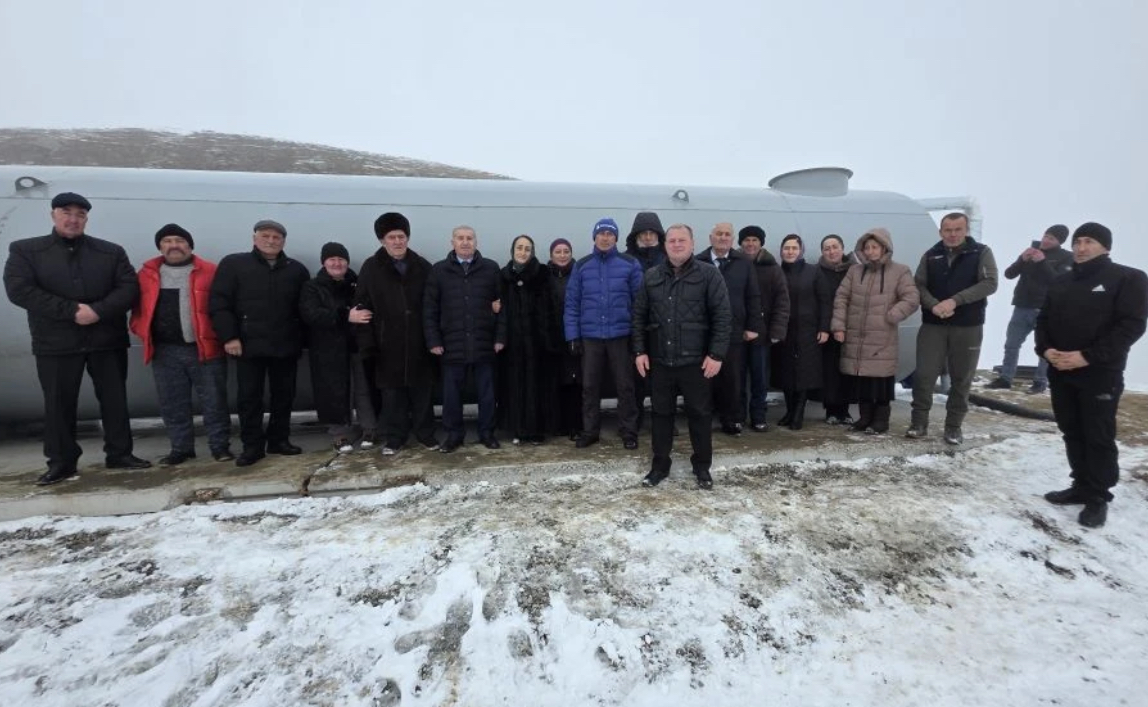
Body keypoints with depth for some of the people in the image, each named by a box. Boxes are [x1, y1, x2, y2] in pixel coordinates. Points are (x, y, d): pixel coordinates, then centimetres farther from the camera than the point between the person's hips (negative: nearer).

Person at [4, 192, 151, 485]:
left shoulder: (111, 251, 8)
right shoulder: (24, 250, 4)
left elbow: (129, 288, -2)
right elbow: (19, 290, -8)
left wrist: (99, 311, -17)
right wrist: (71, 311, -17)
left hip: (107, 340, 1)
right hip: (55, 344, -1)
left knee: (115, 400, 7)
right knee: (59, 404, 7)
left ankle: (119, 453, 18)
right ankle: (62, 461, 19)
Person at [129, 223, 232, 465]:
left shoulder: (210, 271, 1)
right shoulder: (148, 273, 11)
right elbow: (139, 308, 16)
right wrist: (145, 333, 2)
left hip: (205, 348, -3)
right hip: (165, 351, 4)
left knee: (213, 400, 2)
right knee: (172, 403, 9)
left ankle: (220, 445, 12)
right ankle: (181, 447, 21)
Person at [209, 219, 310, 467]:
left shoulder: (297, 270, 9)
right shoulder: (233, 264, 2)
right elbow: (219, 303, -3)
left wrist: (303, 338, 7)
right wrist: (229, 336, -11)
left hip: (286, 345, 2)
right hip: (249, 344, -2)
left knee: (284, 395, 9)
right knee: (249, 397, 3)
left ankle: (279, 440, 22)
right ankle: (252, 445, 13)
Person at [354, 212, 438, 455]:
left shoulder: (423, 267, 4)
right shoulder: (371, 268, 1)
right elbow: (363, 308, -1)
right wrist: (367, 344, -7)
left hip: (419, 343, 1)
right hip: (388, 345, -1)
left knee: (423, 392, 8)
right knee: (392, 394, 8)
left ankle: (425, 433, 23)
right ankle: (394, 437, 21)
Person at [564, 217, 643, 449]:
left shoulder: (630, 264, -1)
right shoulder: (582, 266, 5)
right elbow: (572, 303, 4)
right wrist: (573, 335, -2)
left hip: (621, 335, -2)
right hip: (590, 336, 2)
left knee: (624, 386, 6)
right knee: (589, 386, 10)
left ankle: (629, 432, 19)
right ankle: (589, 431, 23)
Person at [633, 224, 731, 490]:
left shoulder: (708, 274, -3)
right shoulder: (652, 277, 7)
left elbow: (723, 316, -6)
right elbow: (639, 316, 10)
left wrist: (716, 354, -12)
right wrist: (639, 350, 3)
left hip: (696, 360, -3)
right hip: (659, 360, 3)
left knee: (700, 414, 9)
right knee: (661, 413, 12)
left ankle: (702, 466, 26)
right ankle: (660, 464, 26)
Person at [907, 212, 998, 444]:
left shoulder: (982, 253, 1)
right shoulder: (931, 256, 6)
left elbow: (989, 284, -10)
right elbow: (919, 285, 1)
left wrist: (955, 301, -21)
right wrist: (933, 305, -18)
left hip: (968, 326, -1)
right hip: (933, 325, 1)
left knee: (961, 379, 6)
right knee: (924, 375, -2)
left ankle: (953, 426, 18)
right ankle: (919, 422, 10)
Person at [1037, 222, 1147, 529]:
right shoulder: (1060, 283, 15)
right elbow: (1043, 320, 13)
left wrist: (1087, 356, -20)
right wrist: (1045, 349, -6)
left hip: (1101, 374, -5)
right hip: (1060, 373, 6)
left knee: (1099, 438, 1)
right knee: (1072, 434, 12)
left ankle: (1099, 497, 12)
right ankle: (1081, 487, 24)